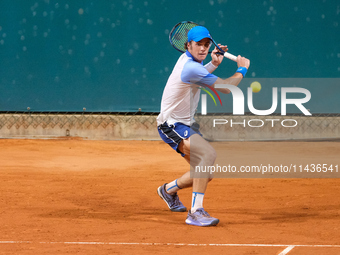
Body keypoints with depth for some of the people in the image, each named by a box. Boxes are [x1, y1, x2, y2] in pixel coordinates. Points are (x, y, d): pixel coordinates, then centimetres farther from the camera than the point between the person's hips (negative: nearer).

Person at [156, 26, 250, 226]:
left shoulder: (188, 59, 7)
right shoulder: (190, 67, -24)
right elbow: (227, 88, -18)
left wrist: (213, 64, 16)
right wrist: (242, 70, -1)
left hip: (186, 125, 10)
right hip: (172, 125, -10)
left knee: (205, 174, 12)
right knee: (208, 153, -33)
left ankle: (169, 189, 39)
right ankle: (196, 211, -36)